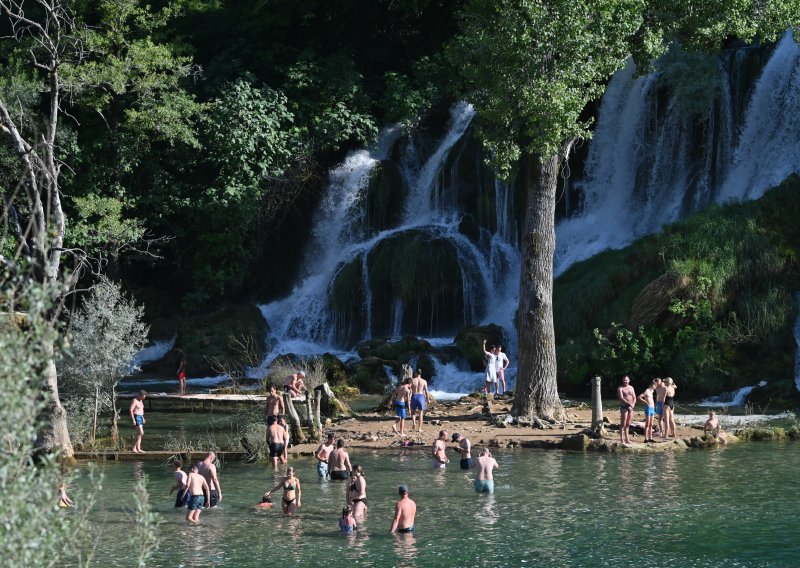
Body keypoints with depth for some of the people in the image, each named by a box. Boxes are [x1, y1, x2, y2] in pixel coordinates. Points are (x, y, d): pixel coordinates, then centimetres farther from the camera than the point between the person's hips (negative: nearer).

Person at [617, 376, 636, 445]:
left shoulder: (631, 388, 14)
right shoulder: (620, 388, -6)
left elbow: (634, 397, 13)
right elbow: (621, 398, -17)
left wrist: (633, 404, -7)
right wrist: (629, 404, -24)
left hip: (630, 408, 6)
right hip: (624, 407, -6)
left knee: (628, 424, 10)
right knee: (623, 424, -8)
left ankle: (627, 439, 15)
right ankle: (622, 440, -9)